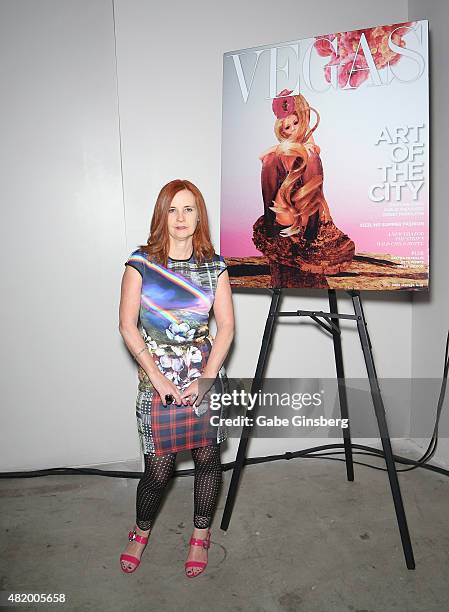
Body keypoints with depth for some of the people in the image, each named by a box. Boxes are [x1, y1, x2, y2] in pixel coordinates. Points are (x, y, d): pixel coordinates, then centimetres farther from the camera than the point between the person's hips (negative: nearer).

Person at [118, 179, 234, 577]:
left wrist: (206, 377, -10)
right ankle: (141, 532, 34)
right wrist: (158, 376, -11)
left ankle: (201, 537, 34)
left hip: (205, 375, 2)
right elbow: (128, 326, -6)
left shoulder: (214, 265, 2)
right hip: (157, 378, -1)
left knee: (208, 457, 9)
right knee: (159, 468, 3)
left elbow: (226, 326, -1)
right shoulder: (141, 263, -3)